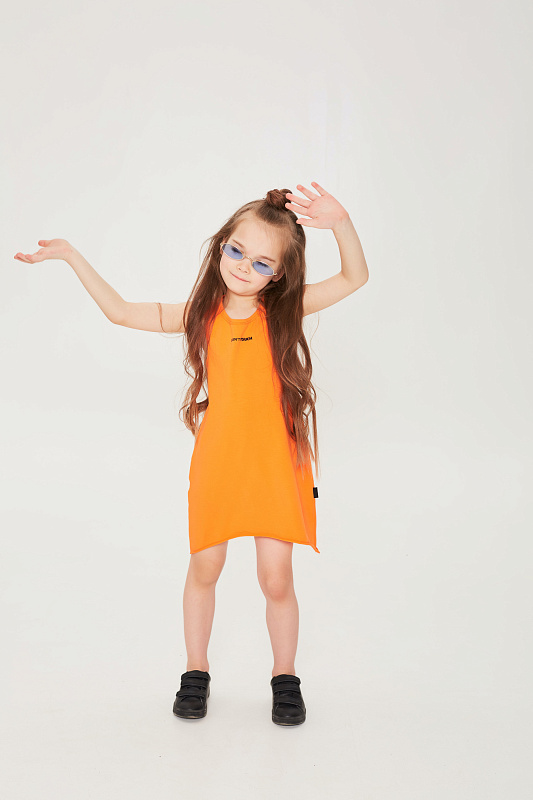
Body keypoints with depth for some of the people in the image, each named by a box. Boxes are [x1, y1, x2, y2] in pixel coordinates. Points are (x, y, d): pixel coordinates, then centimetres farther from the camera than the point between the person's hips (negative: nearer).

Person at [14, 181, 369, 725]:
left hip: (274, 465, -1)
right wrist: (71, 256, 2)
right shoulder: (201, 315, -1)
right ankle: (196, 674, 32)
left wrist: (340, 224, -33)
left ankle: (285, 679, 25)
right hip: (216, 462, 2)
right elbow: (119, 312, 3)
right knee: (204, 570, 12)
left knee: (276, 578, 2)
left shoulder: (284, 312, -6)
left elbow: (355, 277, -15)